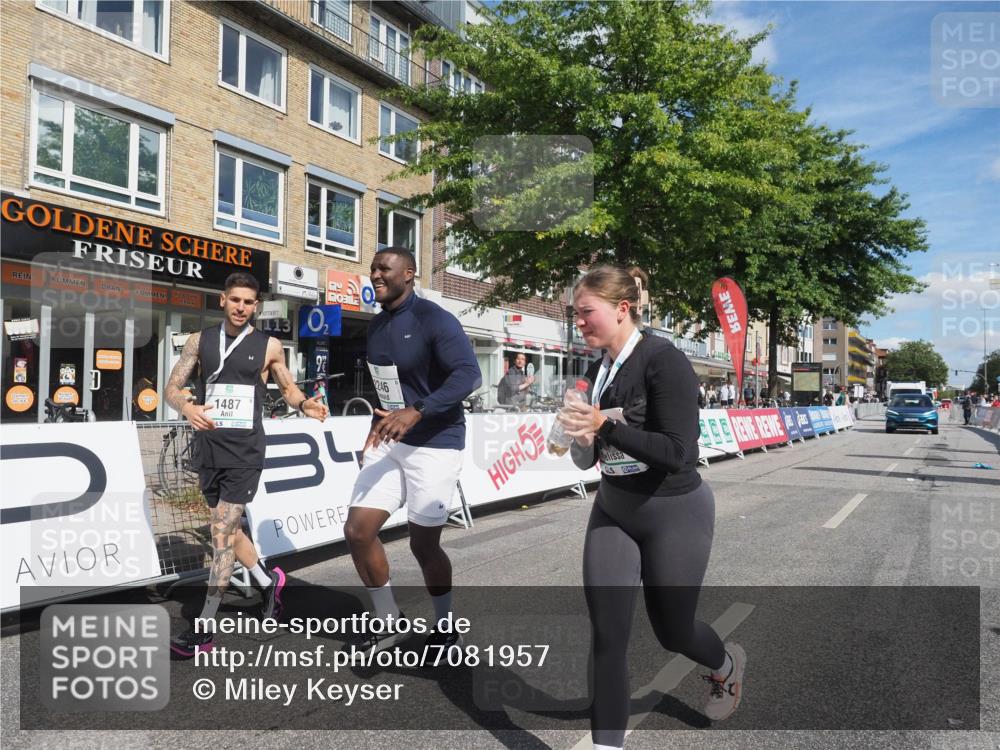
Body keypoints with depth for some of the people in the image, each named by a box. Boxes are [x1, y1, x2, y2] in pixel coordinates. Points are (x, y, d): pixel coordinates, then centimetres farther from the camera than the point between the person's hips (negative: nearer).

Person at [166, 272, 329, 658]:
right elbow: (172, 387, 6)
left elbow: (287, 386, 13)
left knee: (222, 532, -9)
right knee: (228, 527, 17)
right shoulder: (199, 340, 7)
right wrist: (187, 407, -17)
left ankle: (203, 628, -2)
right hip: (209, 447, 5)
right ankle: (268, 580, 40)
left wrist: (304, 404, -9)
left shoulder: (269, 346, 1)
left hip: (245, 450, -4)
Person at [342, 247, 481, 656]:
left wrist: (416, 412, -35)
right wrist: (379, 424, 15)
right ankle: (388, 622, 21)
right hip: (390, 445, 7)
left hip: (435, 446, -7)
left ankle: (446, 626, 29)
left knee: (423, 545, 2)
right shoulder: (376, 326, 10)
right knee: (357, 530, 0)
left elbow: (469, 374, -26)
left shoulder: (434, 320, -14)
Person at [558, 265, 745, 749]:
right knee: (607, 633, 1)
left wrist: (603, 426, -28)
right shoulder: (598, 369, 3)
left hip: (675, 515, -6)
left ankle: (727, 665, 49)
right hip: (613, 511, 6)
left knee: (671, 630, 14)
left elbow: (678, 452, -25)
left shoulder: (664, 360, -19)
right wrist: (582, 439, -10)